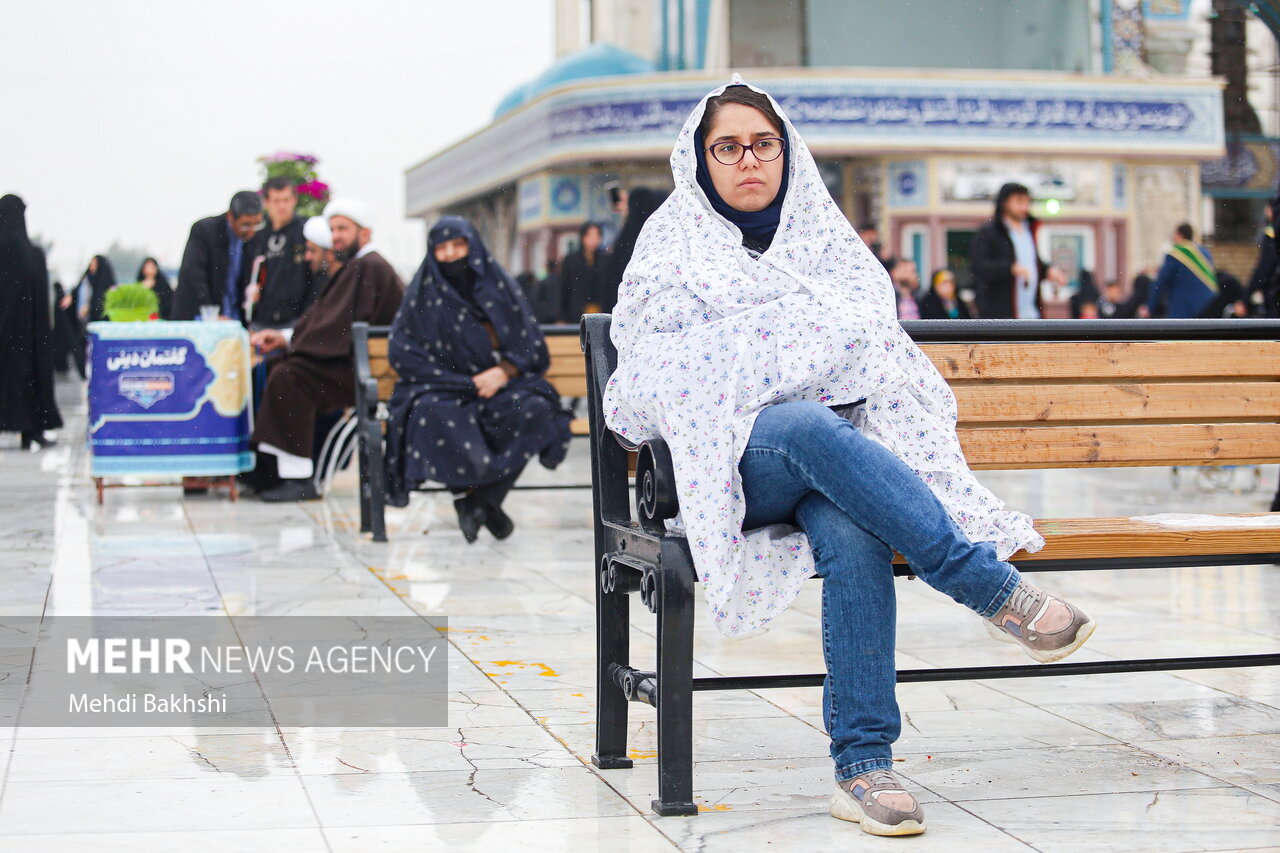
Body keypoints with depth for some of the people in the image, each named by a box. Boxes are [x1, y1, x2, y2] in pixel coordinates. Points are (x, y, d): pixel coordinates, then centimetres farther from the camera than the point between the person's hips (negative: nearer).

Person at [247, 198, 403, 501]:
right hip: (351, 364, 11)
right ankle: (265, 467, 5)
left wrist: (287, 340, -12)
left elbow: (344, 328, -21)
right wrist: (284, 337, 1)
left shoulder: (369, 267, -14)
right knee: (269, 369, 7)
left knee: (287, 376, -26)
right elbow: (325, 320, 16)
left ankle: (299, 479, -25)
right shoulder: (355, 268, 20)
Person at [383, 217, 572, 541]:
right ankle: (467, 494, -19)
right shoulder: (424, 293, 7)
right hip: (443, 389, -1)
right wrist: (466, 382, -11)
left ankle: (483, 499, -23)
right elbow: (402, 352, -1)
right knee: (434, 414, -37)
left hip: (501, 384, 1)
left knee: (535, 409, -31)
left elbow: (532, 347, 9)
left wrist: (503, 371, -13)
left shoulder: (500, 286, 11)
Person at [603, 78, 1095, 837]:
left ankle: (864, 764, -40)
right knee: (815, 427, -39)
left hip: (842, 448, 2)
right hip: (738, 458, -1)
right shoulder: (674, 246, 18)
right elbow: (649, 382, 12)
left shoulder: (826, 238, 23)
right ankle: (994, 589, -41)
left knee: (850, 530, -36)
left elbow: (872, 339, 14)